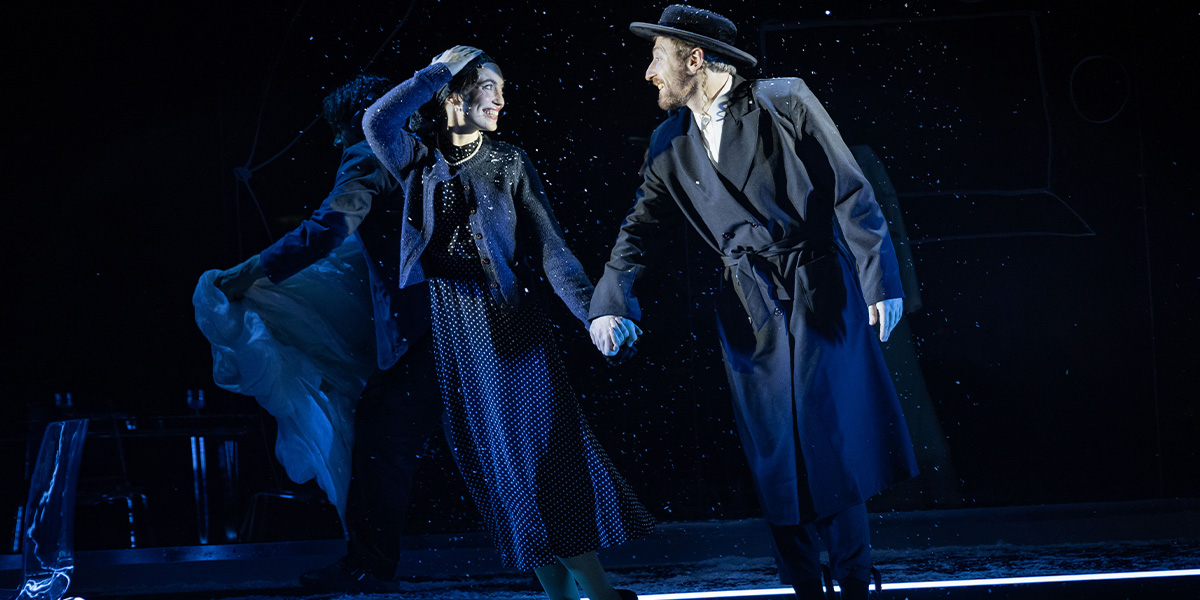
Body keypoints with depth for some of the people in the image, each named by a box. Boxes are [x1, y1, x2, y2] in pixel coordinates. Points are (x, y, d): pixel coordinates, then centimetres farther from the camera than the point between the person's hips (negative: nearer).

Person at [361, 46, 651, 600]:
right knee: (491, 465, 2)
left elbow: (550, 248, -2)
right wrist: (445, 67, -12)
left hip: (510, 323, -1)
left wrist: (594, 314, -15)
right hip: (451, 333, 2)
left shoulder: (509, 164, 5)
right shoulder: (419, 162, 5)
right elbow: (378, 122, -17)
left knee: (540, 455, -8)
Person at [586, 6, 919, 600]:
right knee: (774, 452, 3)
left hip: (821, 294, -4)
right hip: (749, 308, 4)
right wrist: (610, 302, -3)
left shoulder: (785, 102, -6)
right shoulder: (670, 144, 8)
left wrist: (880, 281, -10)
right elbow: (640, 228, 12)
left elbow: (850, 192, -5)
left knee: (833, 438, -3)